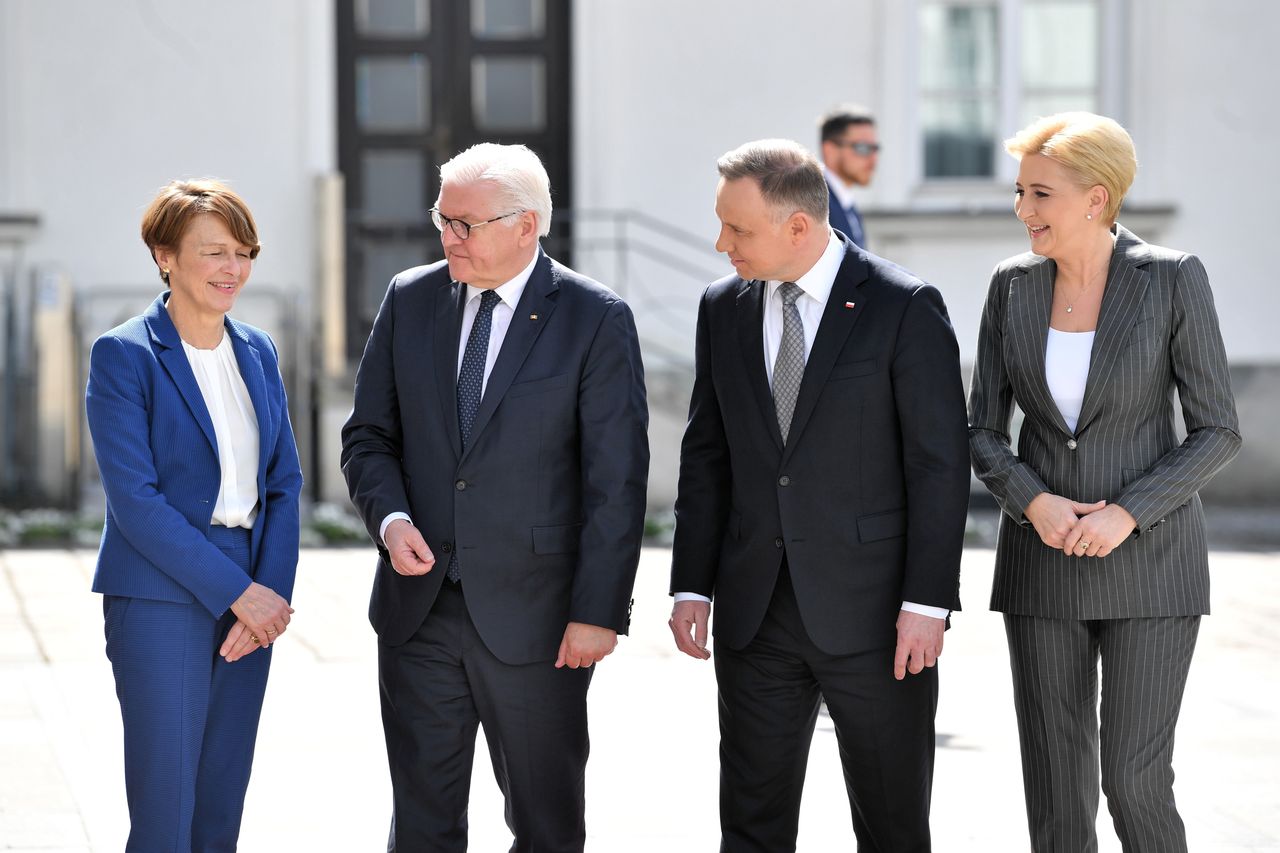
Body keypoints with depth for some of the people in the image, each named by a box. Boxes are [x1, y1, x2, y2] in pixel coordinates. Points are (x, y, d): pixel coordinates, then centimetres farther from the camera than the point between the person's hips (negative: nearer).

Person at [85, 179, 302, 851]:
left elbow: (284, 481, 11)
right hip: (160, 603, -6)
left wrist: (274, 591, -5)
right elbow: (133, 498, -13)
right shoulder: (122, 355, -7)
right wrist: (238, 591, -16)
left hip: (249, 598, 6)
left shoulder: (258, 352, 12)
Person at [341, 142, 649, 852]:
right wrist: (390, 517, -9)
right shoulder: (410, 300, 6)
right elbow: (368, 436, 11)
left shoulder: (596, 319, -6)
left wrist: (598, 612, -13)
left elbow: (616, 480, -8)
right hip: (418, 607, 3)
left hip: (532, 615, -3)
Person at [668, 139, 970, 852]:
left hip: (871, 608, -4)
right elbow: (706, 458, 12)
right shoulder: (724, 309, 8)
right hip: (755, 615, 4)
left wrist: (927, 603, -13)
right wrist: (692, 586, 5)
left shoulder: (906, 308, -8)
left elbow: (939, 465, -9)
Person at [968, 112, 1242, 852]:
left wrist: (1126, 513, -20)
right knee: (1057, 790, 4)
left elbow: (1219, 432, -8)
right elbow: (983, 433, 4)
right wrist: (1035, 505, -16)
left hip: (1149, 561, -3)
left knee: (1134, 785, -10)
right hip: (1046, 563, 4)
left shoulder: (1173, 279, -10)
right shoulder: (1013, 286, 1)